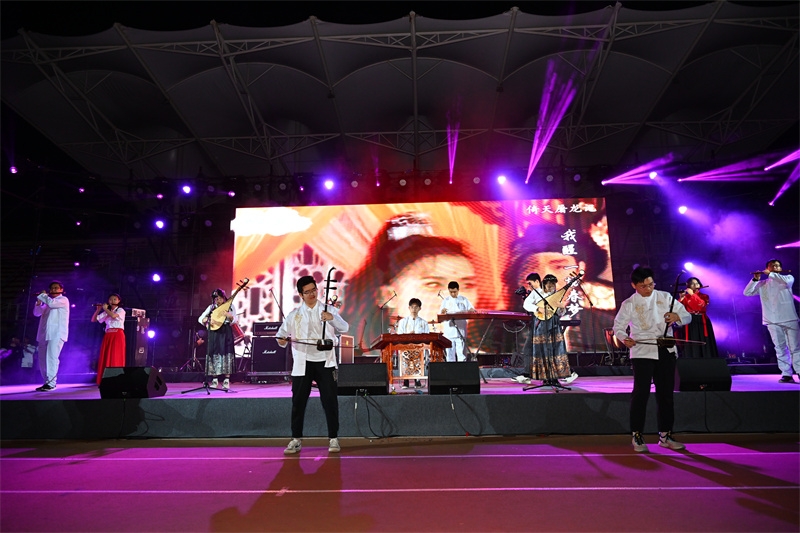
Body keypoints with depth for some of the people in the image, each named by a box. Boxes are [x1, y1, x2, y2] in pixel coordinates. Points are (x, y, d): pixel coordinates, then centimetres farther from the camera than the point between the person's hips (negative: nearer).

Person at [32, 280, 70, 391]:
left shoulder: (63, 300, 2)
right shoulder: (47, 301, 26)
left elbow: (51, 303, -16)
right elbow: (37, 313, 21)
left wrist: (43, 295, 2)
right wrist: (39, 301, 7)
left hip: (56, 334, -8)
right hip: (44, 334, 8)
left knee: (51, 357, -16)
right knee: (43, 360, 7)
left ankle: (51, 383, -19)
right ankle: (47, 382, 15)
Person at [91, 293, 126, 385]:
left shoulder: (121, 310, 3)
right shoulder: (106, 313, 19)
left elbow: (113, 315, -17)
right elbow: (93, 320, 16)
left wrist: (105, 308, -3)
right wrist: (98, 310, 4)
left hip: (118, 335, -6)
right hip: (107, 336, 6)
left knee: (116, 358, -10)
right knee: (105, 358, 0)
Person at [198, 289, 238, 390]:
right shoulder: (211, 307, 9)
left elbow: (234, 320, -4)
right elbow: (200, 319, 5)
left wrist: (230, 316, -26)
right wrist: (207, 321, -16)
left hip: (226, 333, -2)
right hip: (214, 333, 2)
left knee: (226, 354, -6)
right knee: (214, 354, 1)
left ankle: (226, 380, -3)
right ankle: (215, 380, 9)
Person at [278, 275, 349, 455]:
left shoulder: (329, 310, 4)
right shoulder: (294, 315, 7)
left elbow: (345, 328, -8)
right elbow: (282, 332, 6)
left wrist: (333, 318, -28)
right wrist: (281, 339, -18)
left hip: (325, 362, -1)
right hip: (303, 363, 1)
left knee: (330, 401, 2)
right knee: (298, 402, 5)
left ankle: (333, 438, 14)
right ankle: (296, 439, 18)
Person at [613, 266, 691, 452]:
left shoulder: (665, 297, 7)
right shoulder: (629, 304, 1)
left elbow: (687, 316, 8)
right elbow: (618, 326, 6)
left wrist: (677, 316, -15)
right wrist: (624, 338, -15)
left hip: (666, 351, 3)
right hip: (642, 352, -3)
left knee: (666, 393, 10)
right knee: (641, 392, -7)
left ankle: (665, 435, 23)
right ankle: (637, 436, 4)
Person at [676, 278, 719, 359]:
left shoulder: (704, 296, 8)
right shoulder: (685, 297, 7)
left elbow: (702, 304, -15)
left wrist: (692, 294, -12)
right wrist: (681, 298, -17)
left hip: (702, 323, 1)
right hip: (690, 324, -1)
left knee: (704, 345, -2)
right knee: (691, 347, -3)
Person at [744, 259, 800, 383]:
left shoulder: (788, 277, 11)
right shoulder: (762, 284, 17)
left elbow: (787, 281, -14)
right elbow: (747, 293, 8)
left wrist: (770, 274, -9)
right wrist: (755, 279, -2)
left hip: (789, 319, -2)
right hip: (772, 321, 2)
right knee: (780, 348, 2)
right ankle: (786, 374, 3)